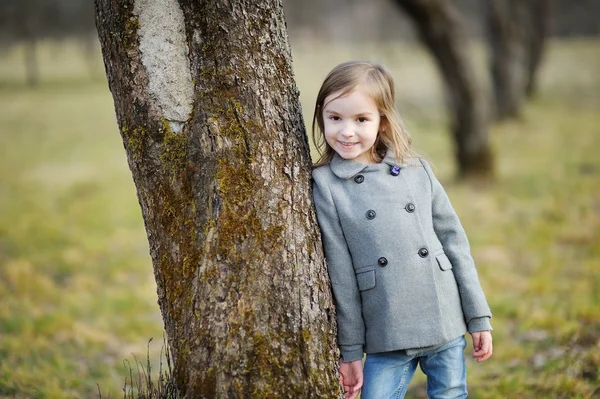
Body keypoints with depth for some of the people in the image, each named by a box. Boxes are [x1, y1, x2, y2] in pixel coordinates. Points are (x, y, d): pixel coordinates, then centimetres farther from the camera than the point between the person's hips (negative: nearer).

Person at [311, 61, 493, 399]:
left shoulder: (417, 170, 3)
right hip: (387, 341, -2)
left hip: (447, 328, 2)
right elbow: (339, 273, -3)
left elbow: (454, 241, 7)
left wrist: (479, 318, 6)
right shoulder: (325, 185, -3)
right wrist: (350, 350, -1)